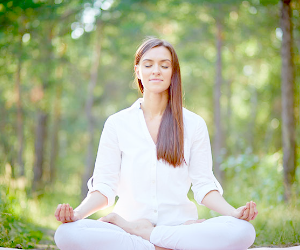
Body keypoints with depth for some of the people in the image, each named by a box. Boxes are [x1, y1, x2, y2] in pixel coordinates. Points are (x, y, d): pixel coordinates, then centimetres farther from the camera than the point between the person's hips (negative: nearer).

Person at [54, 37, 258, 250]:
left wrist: (233, 212, -15)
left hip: (179, 222, 1)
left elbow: (204, 186, 5)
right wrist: (77, 213, -17)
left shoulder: (194, 124, 9)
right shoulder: (117, 124, 8)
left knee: (243, 231, -31)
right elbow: (104, 187, 4)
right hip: (128, 221, 0)